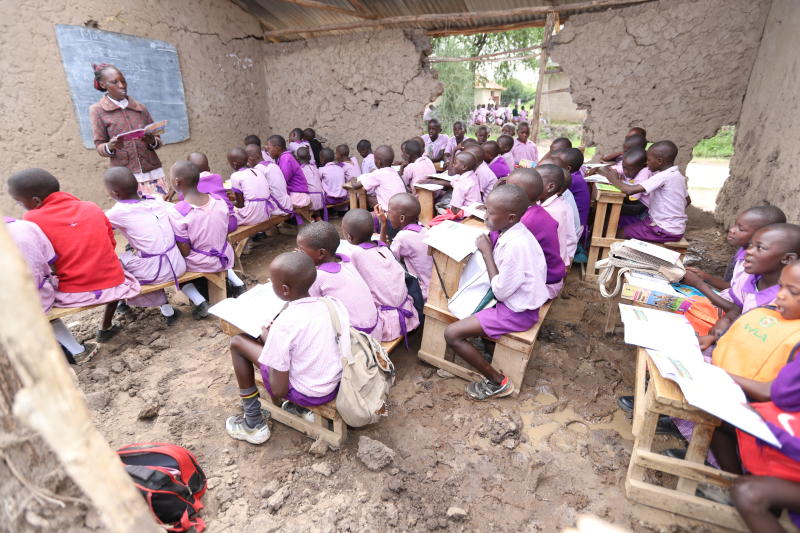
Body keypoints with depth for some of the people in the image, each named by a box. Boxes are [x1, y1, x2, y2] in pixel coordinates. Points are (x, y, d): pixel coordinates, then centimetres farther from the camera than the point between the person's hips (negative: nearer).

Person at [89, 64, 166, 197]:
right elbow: (99, 146, 5)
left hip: (152, 171, 2)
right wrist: (110, 146, -18)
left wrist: (152, 141, -11)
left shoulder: (140, 107, 11)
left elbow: (158, 140, 12)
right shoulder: (97, 110, 6)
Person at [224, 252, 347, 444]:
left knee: (237, 342, 3)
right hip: (338, 385, 6)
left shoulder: (283, 326, -24)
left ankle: (254, 424, 14)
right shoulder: (335, 304, -9)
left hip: (308, 394, -6)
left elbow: (279, 390, -19)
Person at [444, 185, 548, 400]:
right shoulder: (511, 231, -4)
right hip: (512, 296, 9)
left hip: (517, 311, -9)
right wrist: (488, 246, -10)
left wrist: (486, 251, -20)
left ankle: (498, 382, 3)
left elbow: (501, 291, -24)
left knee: (452, 334, -11)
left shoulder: (516, 245, -31)